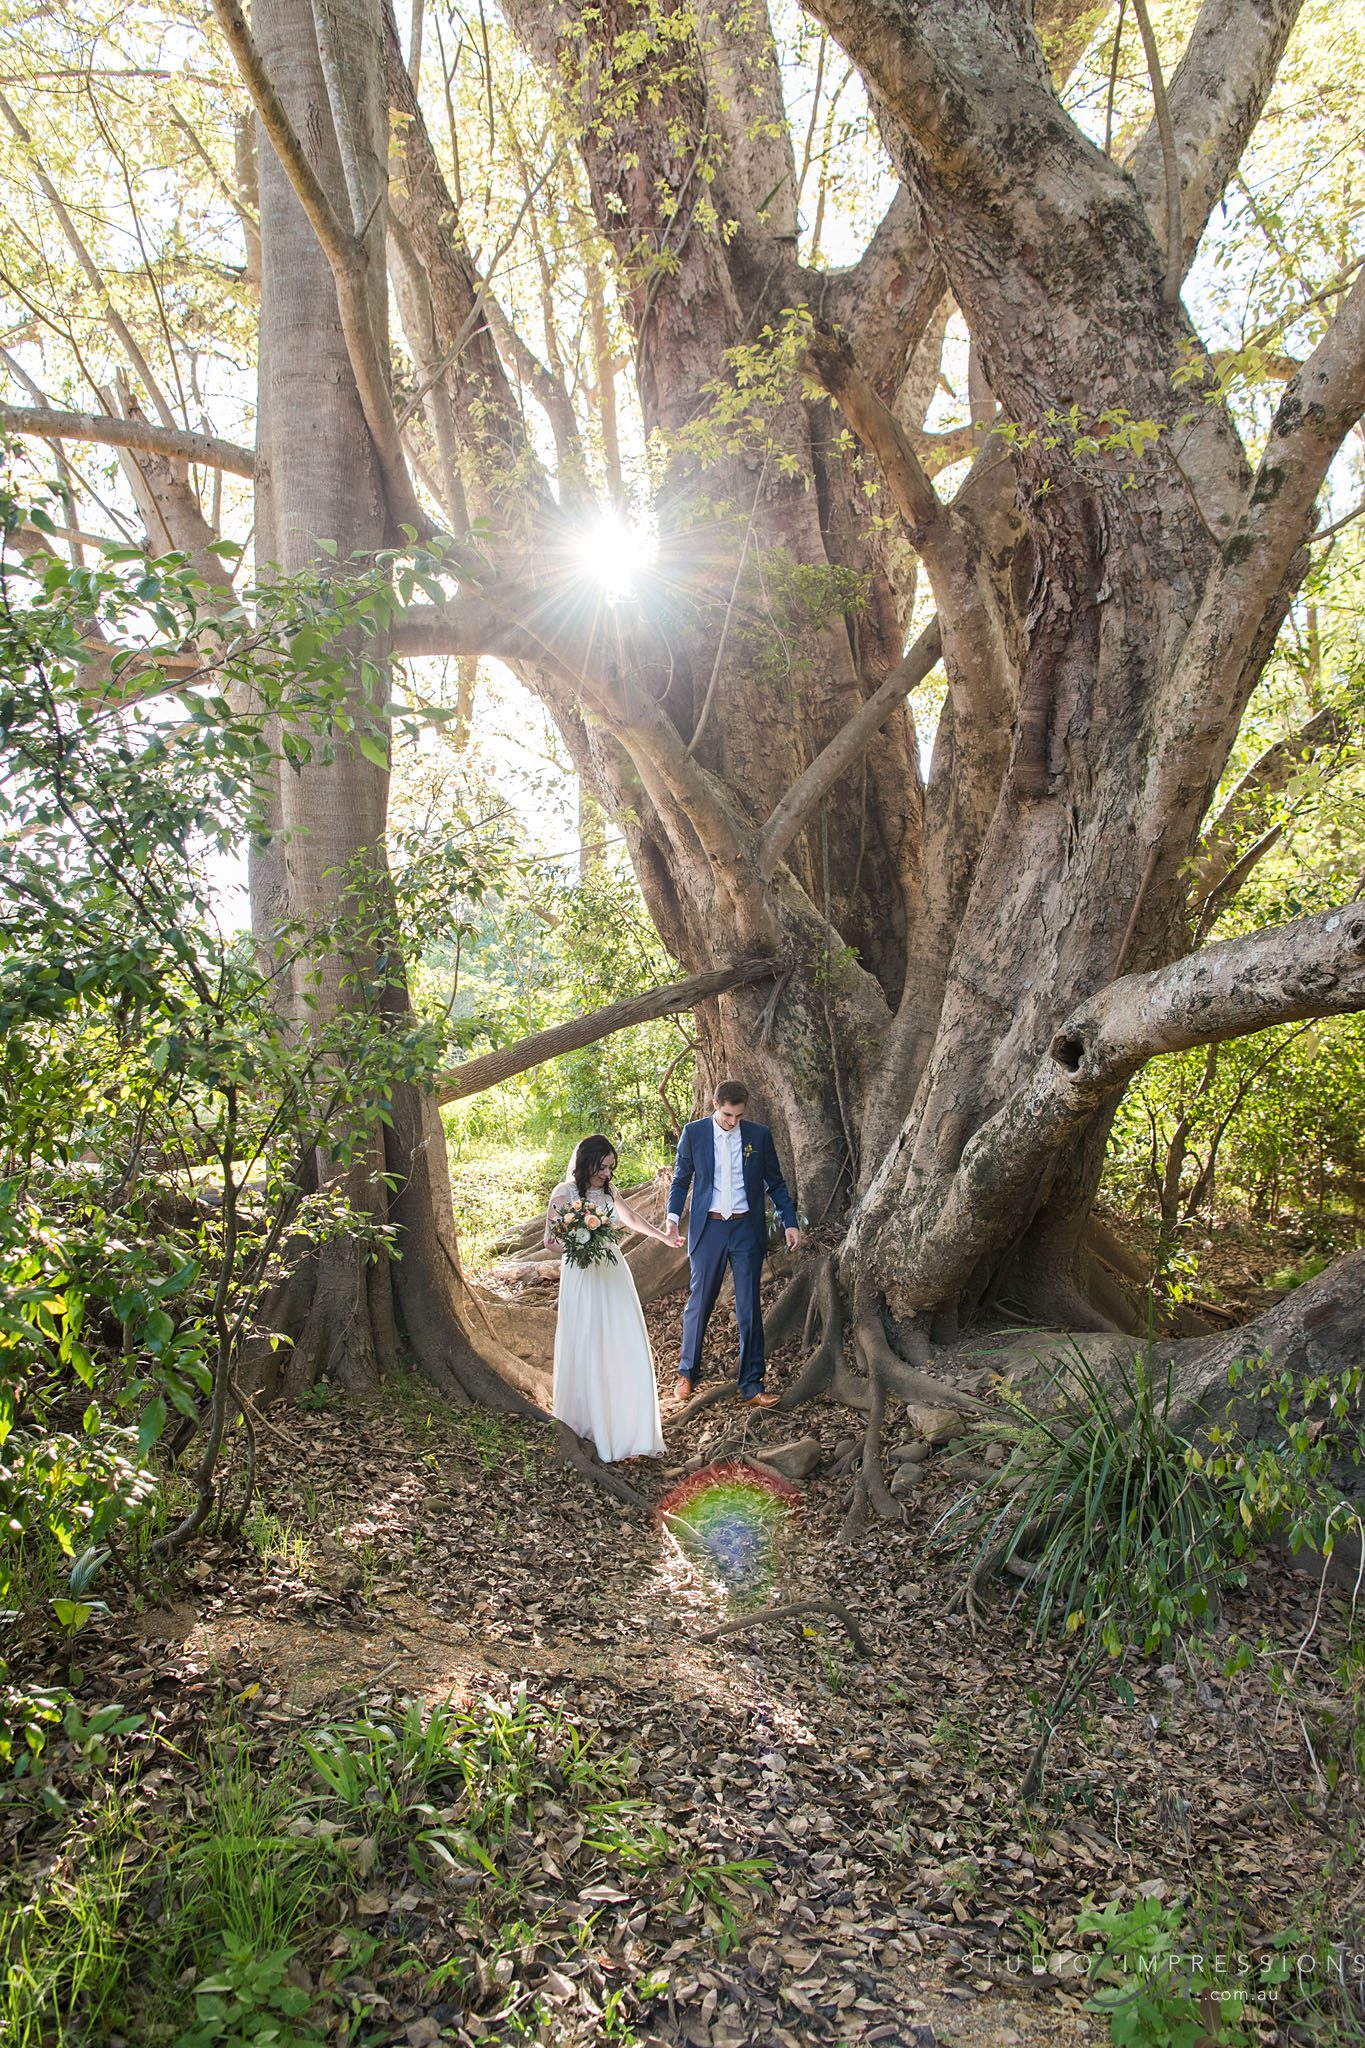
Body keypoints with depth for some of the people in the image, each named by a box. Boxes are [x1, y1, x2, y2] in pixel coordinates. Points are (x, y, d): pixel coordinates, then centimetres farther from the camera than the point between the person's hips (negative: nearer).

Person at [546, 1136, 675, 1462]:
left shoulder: (608, 1192, 10)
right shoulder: (564, 1194, -6)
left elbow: (632, 1219, 28)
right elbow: (550, 1239, -3)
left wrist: (663, 1237, 41)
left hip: (615, 1276, 5)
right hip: (583, 1279, -5)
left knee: (629, 1353, -1)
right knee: (589, 1356, -4)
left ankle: (635, 1432, 4)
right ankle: (598, 1431, 6)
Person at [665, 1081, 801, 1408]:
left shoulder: (759, 1134, 1)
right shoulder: (693, 1133, -1)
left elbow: (775, 1182, 8)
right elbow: (681, 1180, 5)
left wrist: (790, 1223, 0)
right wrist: (672, 1219, -9)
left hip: (747, 1229, 1)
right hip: (707, 1228, 0)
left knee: (749, 1310, 3)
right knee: (698, 1303, 8)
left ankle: (751, 1386, 10)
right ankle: (687, 1373, 25)